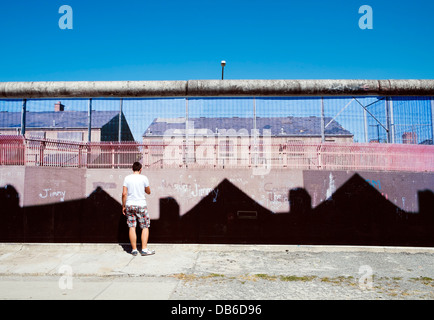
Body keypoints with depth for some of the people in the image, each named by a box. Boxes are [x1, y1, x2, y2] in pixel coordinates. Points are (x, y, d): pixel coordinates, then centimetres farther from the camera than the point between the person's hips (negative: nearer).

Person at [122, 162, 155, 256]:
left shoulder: (127, 178, 1)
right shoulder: (144, 178, -4)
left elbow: (124, 193, -2)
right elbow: (148, 192, 6)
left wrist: (123, 206, 6)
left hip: (129, 205, 3)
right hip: (141, 205, -2)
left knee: (132, 227, 7)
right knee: (145, 227, 6)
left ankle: (134, 249, 12)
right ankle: (144, 249, 4)